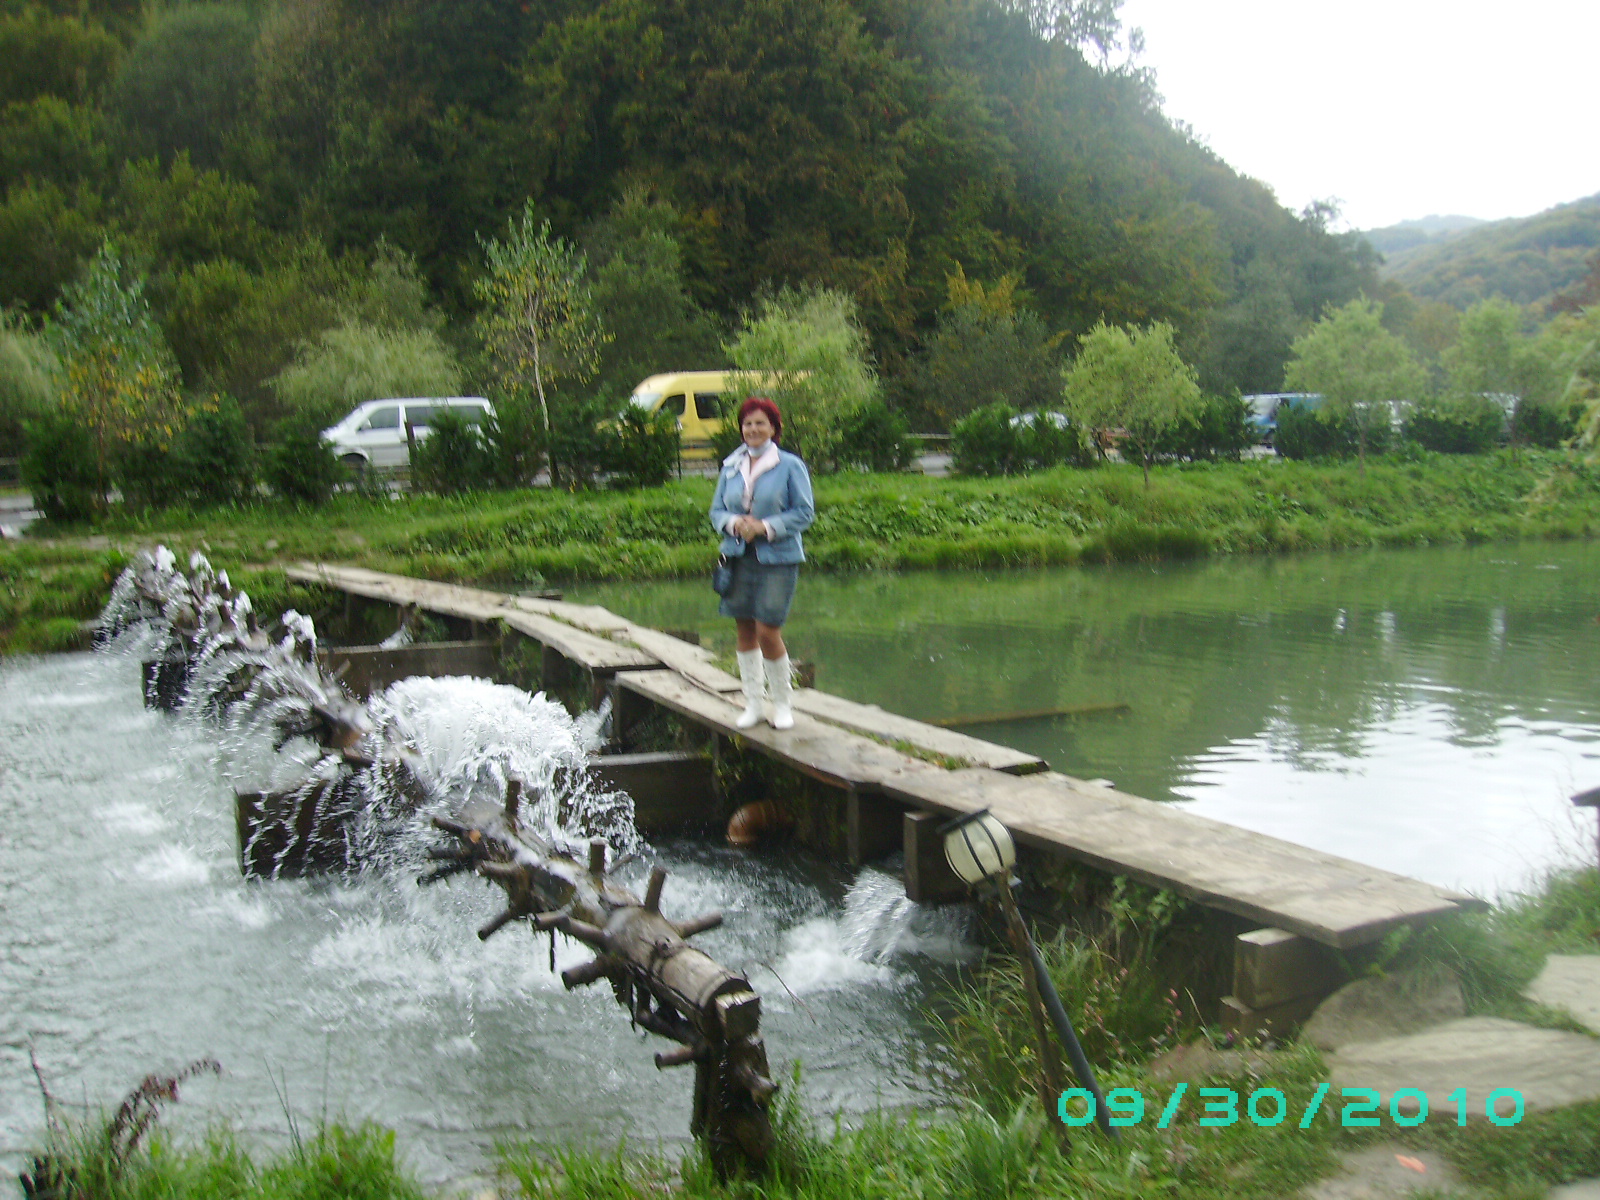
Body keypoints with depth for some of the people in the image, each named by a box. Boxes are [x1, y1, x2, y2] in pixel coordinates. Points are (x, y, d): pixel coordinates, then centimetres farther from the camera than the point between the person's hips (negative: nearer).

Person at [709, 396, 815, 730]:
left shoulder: (790, 466, -2)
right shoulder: (730, 466, 10)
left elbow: (804, 512, -4)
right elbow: (717, 510, 13)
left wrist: (766, 527, -14)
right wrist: (733, 523, -10)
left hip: (777, 558, -4)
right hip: (738, 556, 4)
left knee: (768, 631, -9)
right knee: (744, 631, 6)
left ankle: (783, 703, 9)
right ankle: (752, 703, 18)